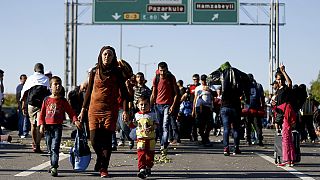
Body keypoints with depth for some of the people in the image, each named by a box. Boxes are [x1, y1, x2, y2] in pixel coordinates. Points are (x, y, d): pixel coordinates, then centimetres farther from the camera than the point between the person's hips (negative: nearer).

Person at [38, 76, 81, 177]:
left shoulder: (63, 101, 4)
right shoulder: (46, 100, 7)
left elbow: (70, 112, 4)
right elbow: (42, 113, 8)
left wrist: (75, 120, -11)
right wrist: (41, 124, -3)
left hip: (57, 127, -2)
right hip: (47, 127, 2)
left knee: (55, 147, -13)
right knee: (49, 149, 10)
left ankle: (54, 167, -19)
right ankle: (53, 165, 25)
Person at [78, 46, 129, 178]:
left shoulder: (116, 73, 3)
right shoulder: (94, 72, 8)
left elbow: (123, 92, 4)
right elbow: (89, 91, 15)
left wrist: (125, 110, -4)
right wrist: (83, 109, 12)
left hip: (110, 109, -2)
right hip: (94, 108, 2)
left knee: (107, 139, -5)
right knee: (94, 139, -4)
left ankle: (104, 168, 3)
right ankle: (100, 157, 26)